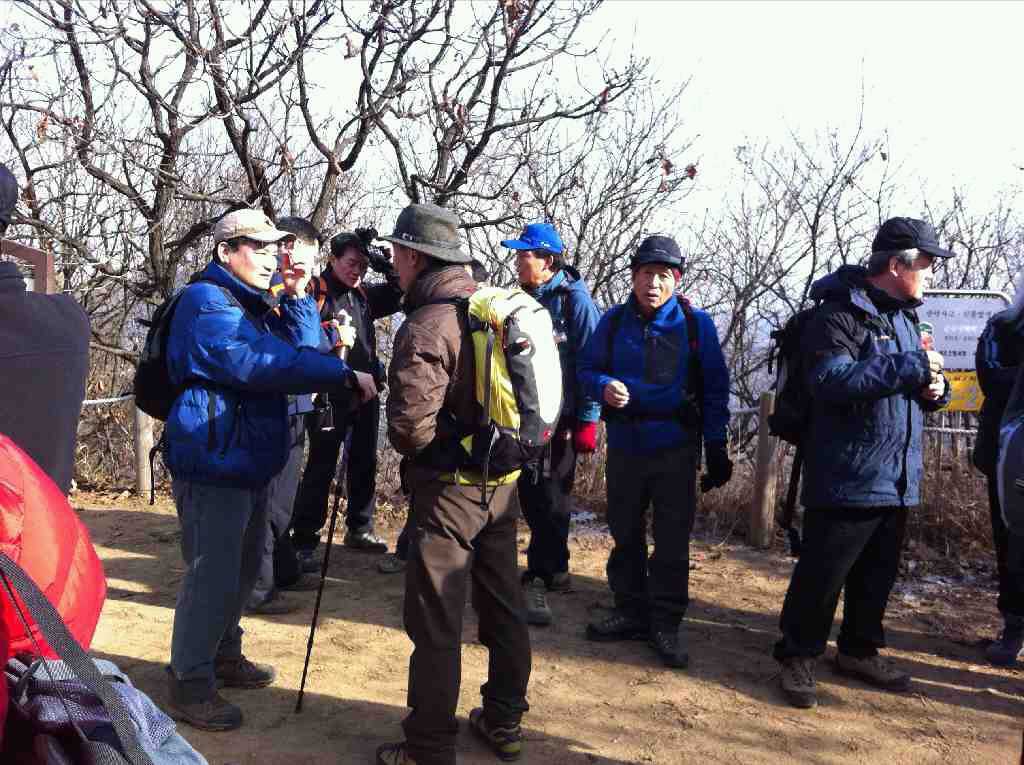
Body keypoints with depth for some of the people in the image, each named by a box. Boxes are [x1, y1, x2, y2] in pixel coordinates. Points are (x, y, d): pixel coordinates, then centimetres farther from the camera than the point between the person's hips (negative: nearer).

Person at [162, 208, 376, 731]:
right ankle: (189, 686, 11)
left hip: (248, 464, 10)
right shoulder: (206, 301, -14)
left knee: (242, 568, 21)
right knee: (212, 575, -4)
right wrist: (344, 375, -30)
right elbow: (260, 362, -28)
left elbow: (302, 350, 8)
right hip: (213, 466, -10)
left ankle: (223, 655, 38)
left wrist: (298, 297, -3)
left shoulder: (252, 305, 17)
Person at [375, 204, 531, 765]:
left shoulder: (426, 327, -19)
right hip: (504, 482, 8)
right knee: (503, 604, 17)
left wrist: (406, 446, -1)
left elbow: (411, 426, -23)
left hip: (449, 487, -8)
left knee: (435, 621, 4)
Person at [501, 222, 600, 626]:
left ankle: (539, 579, 9)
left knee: (549, 498, 0)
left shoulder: (575, 301, -10)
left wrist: (587, 421, -15)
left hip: (558, 421, -6)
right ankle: (554, 569, 27)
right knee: (531, 496, 12)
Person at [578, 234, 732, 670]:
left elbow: (714, 389, 0)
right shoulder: (613, 322, 0)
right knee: (625, 535, 14)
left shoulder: (696, 324, -5)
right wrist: (604, 386, -17)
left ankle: (666, 624, 17)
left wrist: (716, 450, -2)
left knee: (672, 543, 4)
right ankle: (631, 613, 30)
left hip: (677, 450, -3)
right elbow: (587, 369, 8)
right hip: (624, 447, 3)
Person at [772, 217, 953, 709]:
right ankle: (798, 656, 16)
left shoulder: (905, 317, 16)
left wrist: (933, 388, 2)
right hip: (846, 478, -9)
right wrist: (909, 368, -26)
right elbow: (831, 382, -29)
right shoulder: (840, 314, -13)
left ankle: (860, 650, 35)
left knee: (878, 573, 18)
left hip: (896, 479, 9)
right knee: (822, 572, 0)